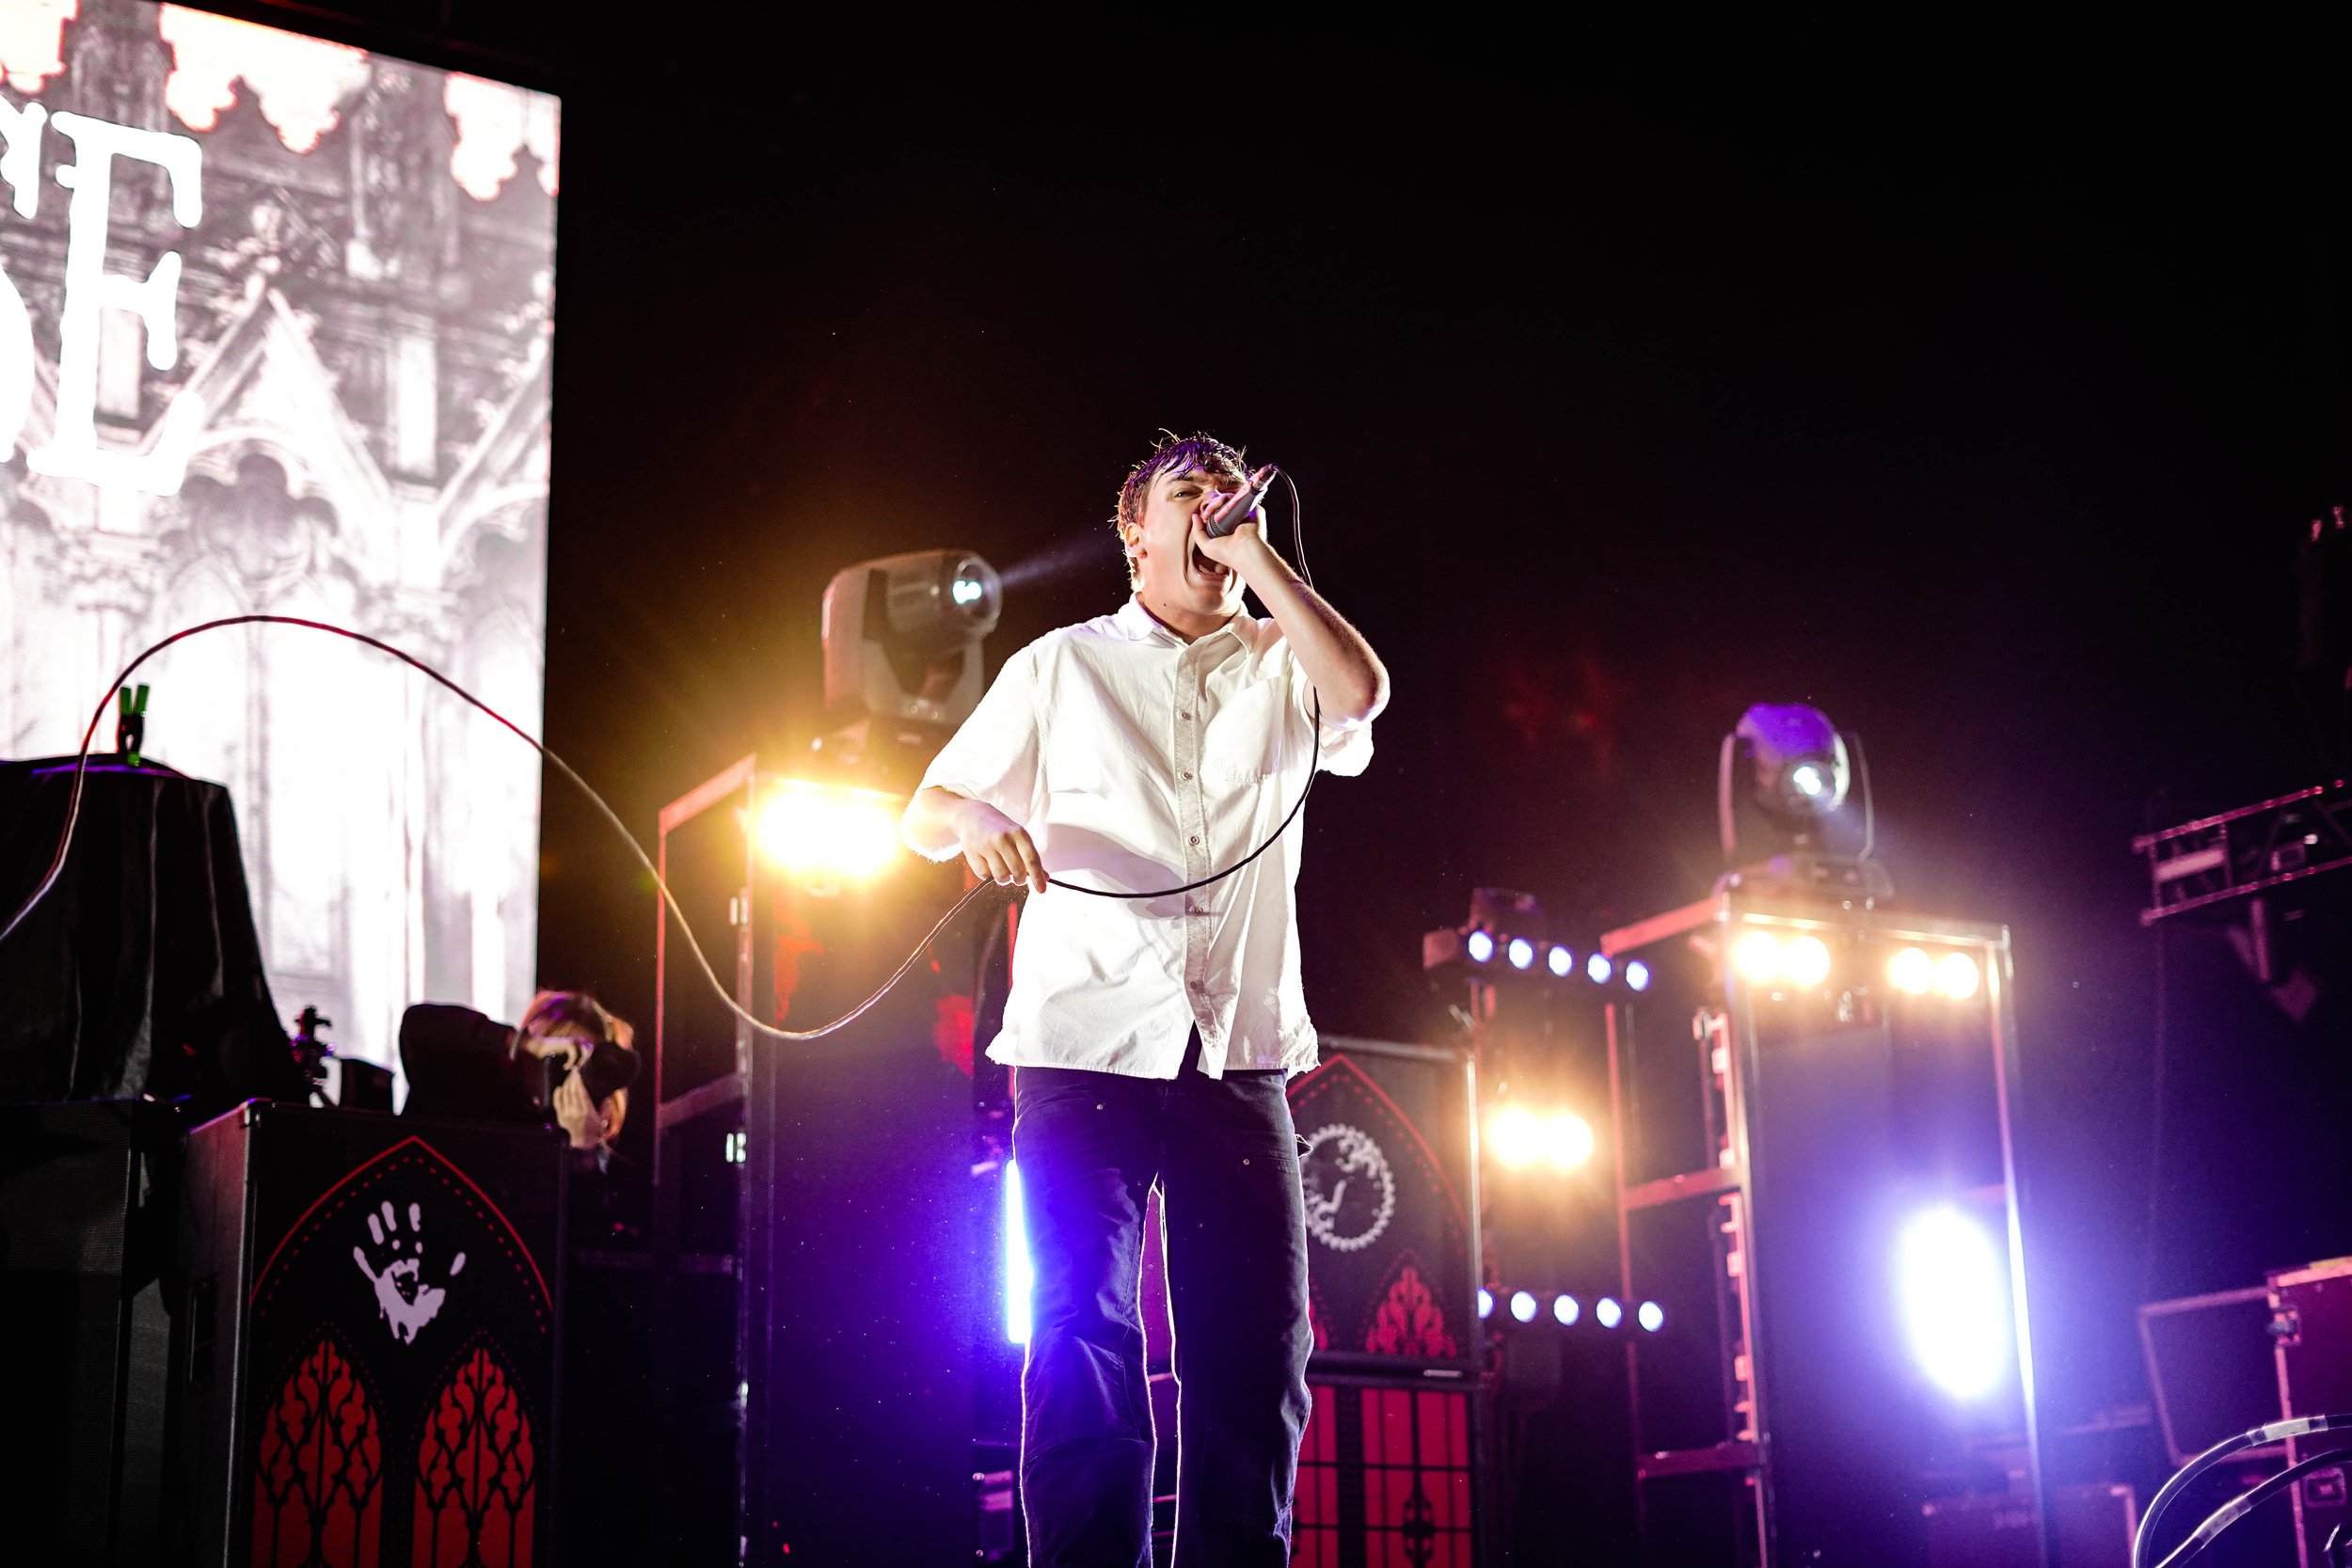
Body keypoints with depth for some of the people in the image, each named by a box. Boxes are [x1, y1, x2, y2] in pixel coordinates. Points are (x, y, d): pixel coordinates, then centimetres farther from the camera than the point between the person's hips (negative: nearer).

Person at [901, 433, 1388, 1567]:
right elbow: (924, 816, 14)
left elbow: (1362, 692, -9)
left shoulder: (1283, 667, 15)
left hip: (1239, 1052, 2)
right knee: (1082, 1337, -5)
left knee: (1257, 1346, 0)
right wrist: (977, 818, -10)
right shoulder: (1061, 665, 13)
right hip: (1084, 1046, -1)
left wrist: (1254, 554, -3)